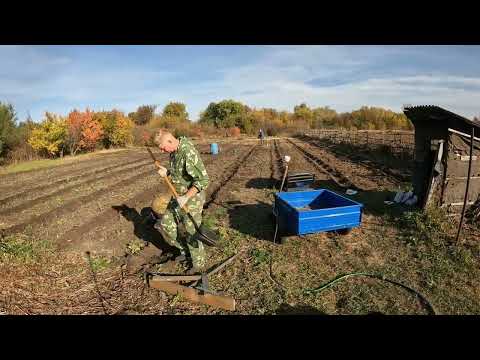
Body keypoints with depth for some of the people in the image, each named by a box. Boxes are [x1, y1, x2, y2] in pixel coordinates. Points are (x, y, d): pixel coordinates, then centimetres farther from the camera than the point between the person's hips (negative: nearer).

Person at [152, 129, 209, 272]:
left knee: (191, 233, 4)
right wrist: (167, 172, -2)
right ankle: (185, 251, 34)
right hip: (179, 197, 9)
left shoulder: (188, 153, -26)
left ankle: (198, 264, 27)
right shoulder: (174, 151, 2)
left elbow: (203, 180, -27)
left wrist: (186, 197, -28)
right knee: (165, 224, 16)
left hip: (192, 198, -9)